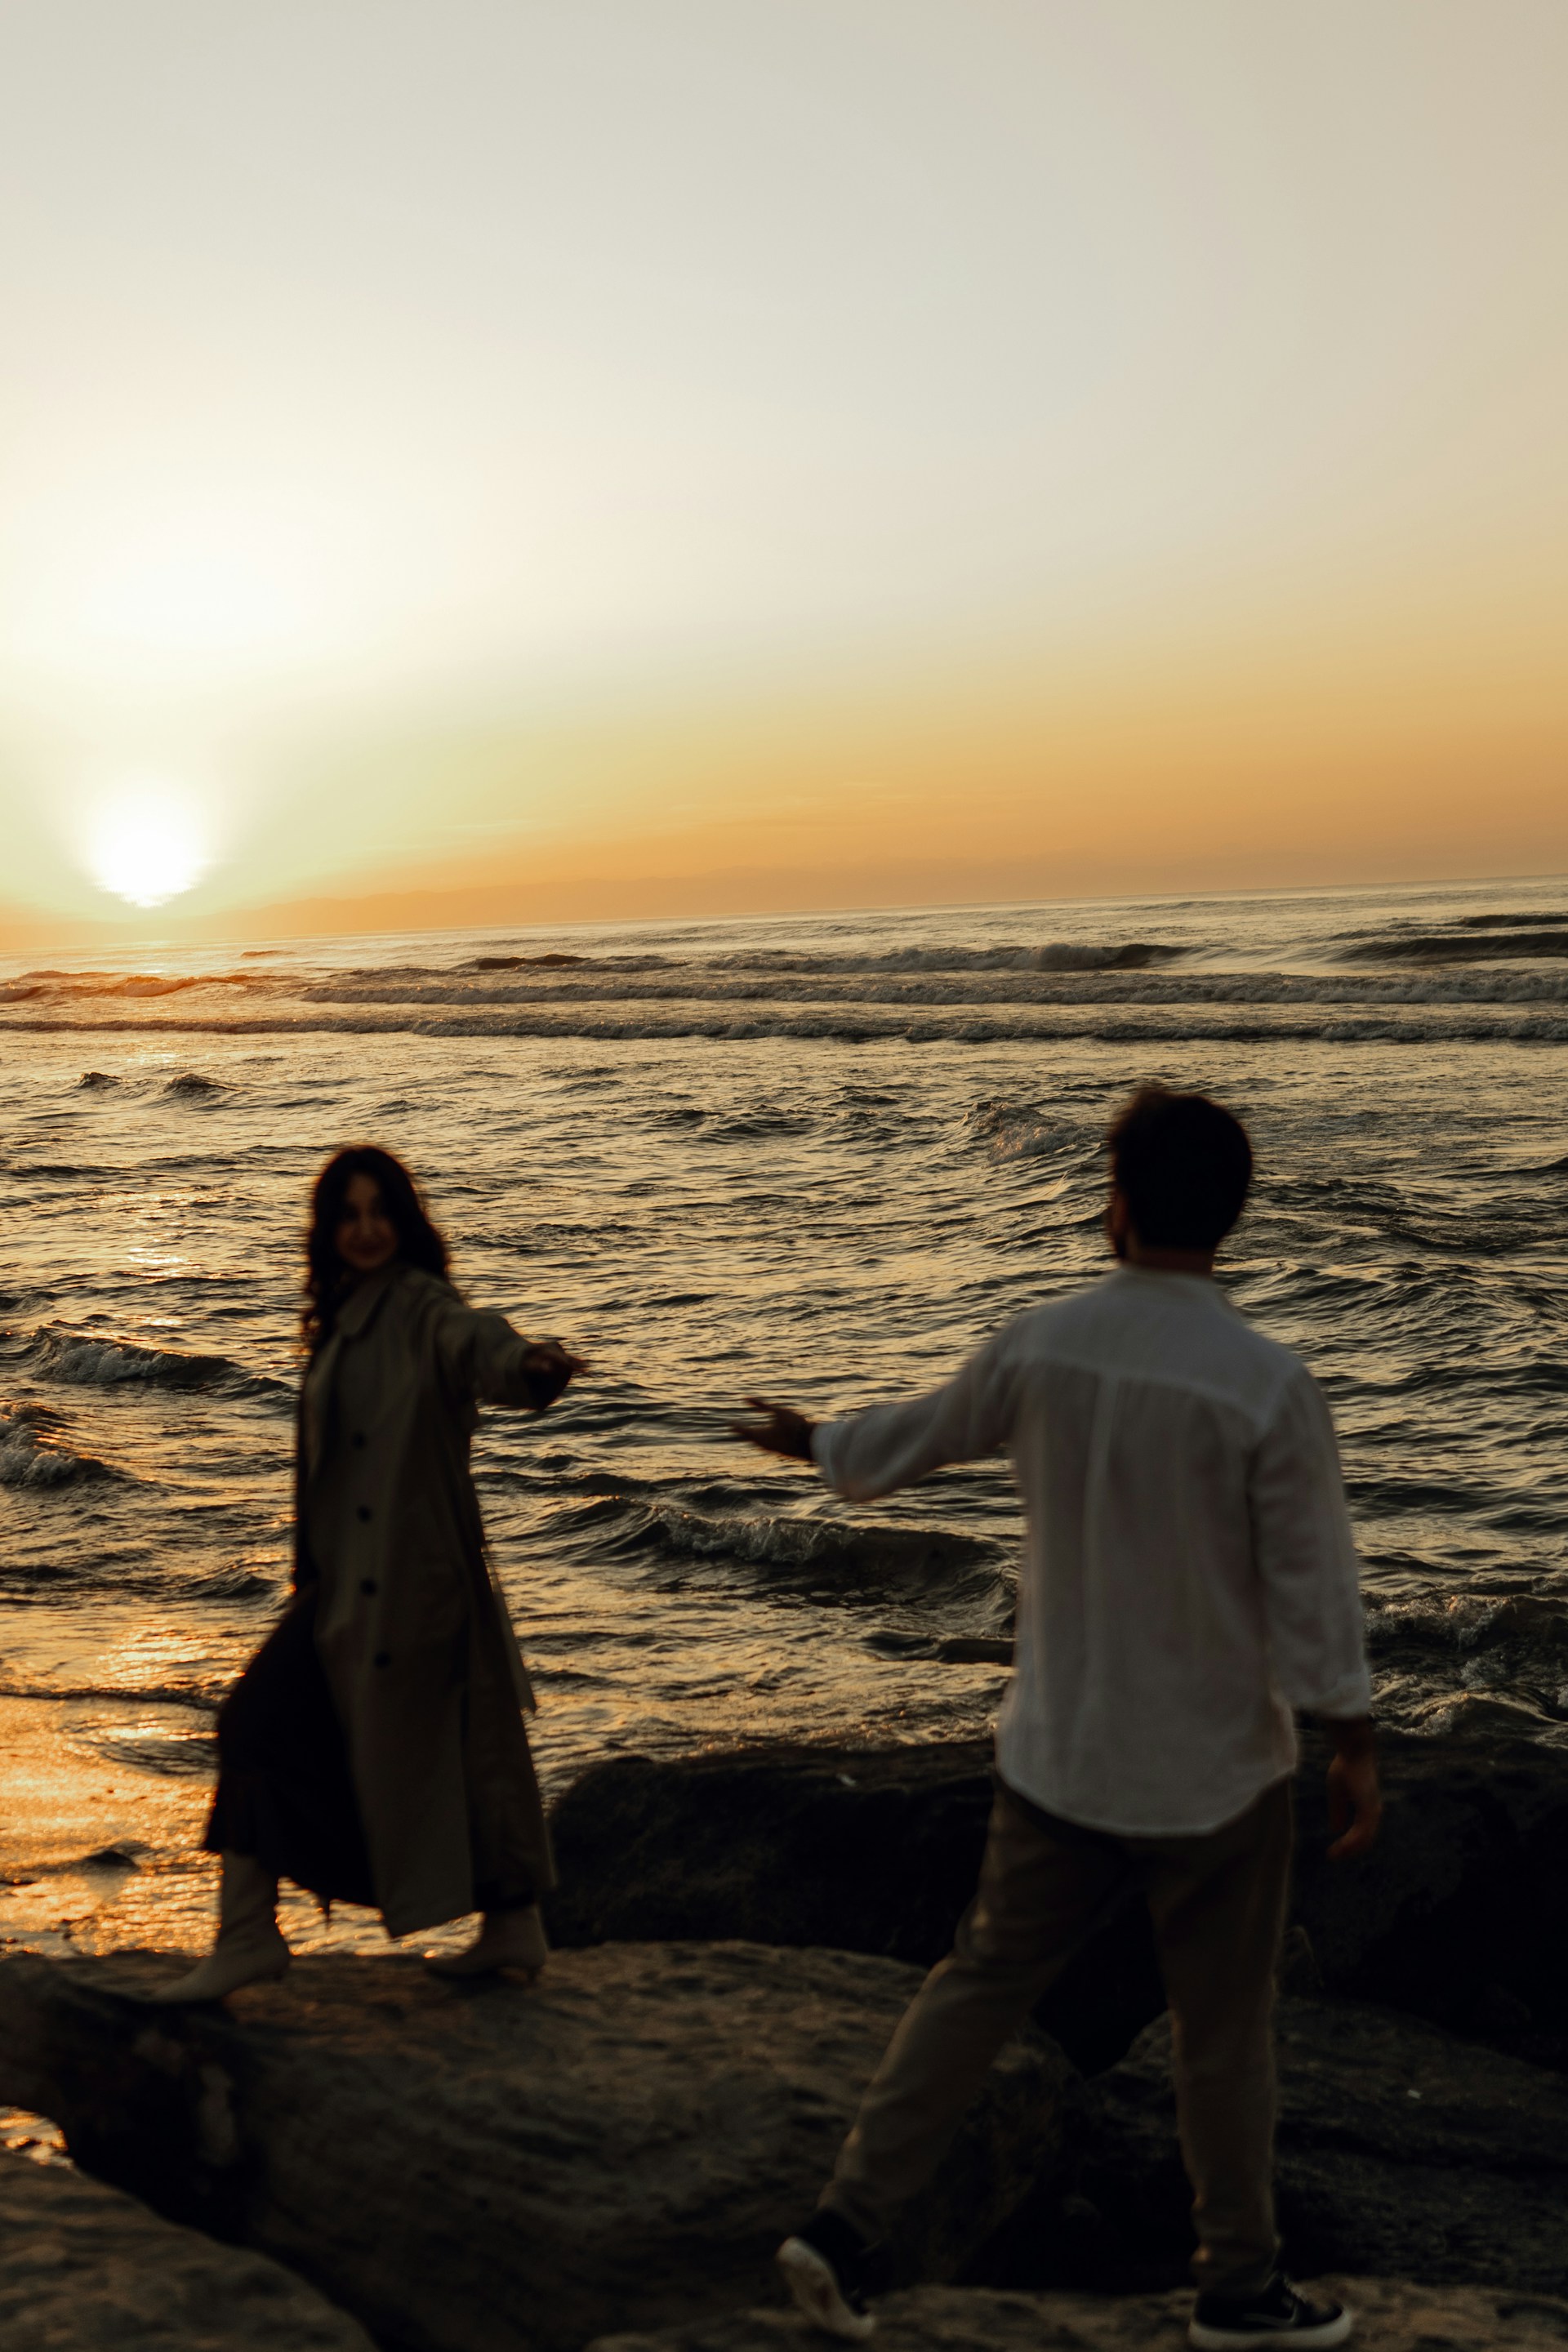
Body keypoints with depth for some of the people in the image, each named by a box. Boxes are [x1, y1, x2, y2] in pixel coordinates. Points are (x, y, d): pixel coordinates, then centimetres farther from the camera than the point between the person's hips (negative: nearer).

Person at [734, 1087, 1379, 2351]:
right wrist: (1355, 1747, -2)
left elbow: (916, 1435, 9)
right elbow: (1314, 1585, -15)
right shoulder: (1269, 1385, -20)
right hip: (1216, 1769, -3)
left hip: (1059, 1757, 3)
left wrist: (813, 1440, 30)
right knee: (1225, 2032, 14)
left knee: (981, 1982, 17)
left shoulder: (1040, 1348, -8)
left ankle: (851, 2220, 18)